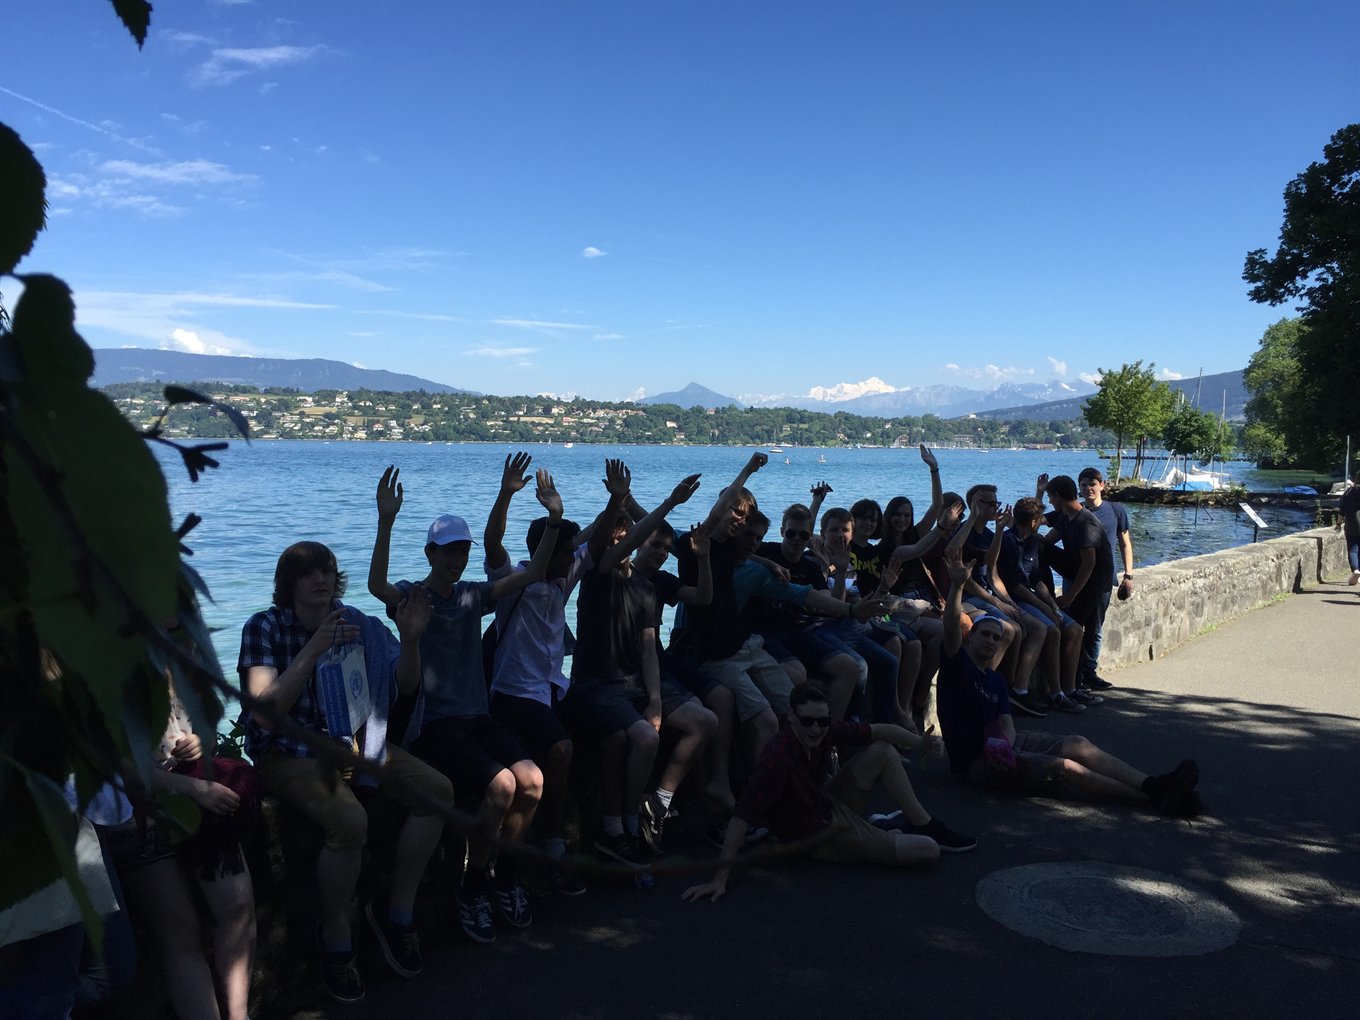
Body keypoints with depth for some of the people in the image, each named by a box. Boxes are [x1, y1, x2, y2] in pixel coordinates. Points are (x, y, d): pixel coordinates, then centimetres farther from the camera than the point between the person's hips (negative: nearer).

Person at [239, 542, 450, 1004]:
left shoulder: (356, 623, 2)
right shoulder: (264, 627, -9)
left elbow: (404, 687, 1)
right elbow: (267, 710, -21)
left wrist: (410, 639, -19)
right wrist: (315, 649, -30)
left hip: (354, 740, 5)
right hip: (289, 751, -5)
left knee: (437, 791, -14)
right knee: (350, 821, -32)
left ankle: (396, 913, 1)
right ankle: (335, 938, -7)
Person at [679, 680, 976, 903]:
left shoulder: (824, 731, -16)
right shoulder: (778, 758, -36)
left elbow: (880, 731, -2)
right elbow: (741, 818, -37)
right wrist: (720, 879, -37)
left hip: (832, 806, 7)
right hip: (823, 837, -7)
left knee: (884, 752, -2)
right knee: (929, 851, -10)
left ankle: (924, 824, 17)